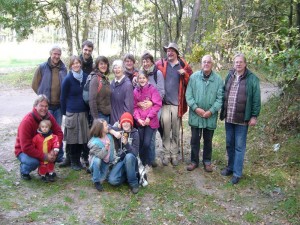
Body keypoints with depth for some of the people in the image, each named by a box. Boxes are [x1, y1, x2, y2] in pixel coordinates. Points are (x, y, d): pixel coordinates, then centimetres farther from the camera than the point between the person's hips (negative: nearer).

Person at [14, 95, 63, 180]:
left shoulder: (49, 117, -10)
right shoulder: (27, 122, -28)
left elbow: (59, 132, -12)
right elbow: (26, 147, -30)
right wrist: (44, 156, -33)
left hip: (42, 147, 6)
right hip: (24, 151, -5)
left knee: (59, 144, -17)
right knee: (33, 162, -37)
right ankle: (24, 170, 2)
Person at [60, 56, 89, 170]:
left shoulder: (86, 77, 3)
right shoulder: (68, 79, -6)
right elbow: (63, 97, -1)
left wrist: (89, 109, 7)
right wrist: (65, 112, 0)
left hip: (84, 112, 3)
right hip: (72, 113, -3)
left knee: (86, 136, 6)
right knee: (74, 138, 4)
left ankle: (87, 158, 23)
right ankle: (74, 161, 18)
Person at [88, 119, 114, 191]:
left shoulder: (109, 136, -14)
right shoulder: (94, 142, -28)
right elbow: (100, 155, -30)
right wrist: (105, 147, -43)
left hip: (107, 162, 5)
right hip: (97, 160, -4)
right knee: (97, 161, -39)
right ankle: (96, 181, -18)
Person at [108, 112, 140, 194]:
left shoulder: (135, 133, -7)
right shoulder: (119, 131, 0)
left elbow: (135, 153, -15)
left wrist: (126, 143, -31)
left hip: (131, 160, -1)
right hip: (121, 160, 2)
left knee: (129, 156, -38)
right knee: (112, 180, -25)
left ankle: (133, 183, -20)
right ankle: (129, 174, 5)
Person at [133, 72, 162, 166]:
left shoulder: (152, 89, -4)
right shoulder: (135, 91, 6)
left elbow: (157, 104, -8)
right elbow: (135, 107, 7)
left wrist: (149, 117, -13)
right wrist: (138, 118, -7)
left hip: (151, 121, -3)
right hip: (140, 122, 3)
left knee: (146, 144, -9)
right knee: (141, 143, 6)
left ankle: (148, 163, 11)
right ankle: (142, 163, 22)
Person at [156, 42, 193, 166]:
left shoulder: (183, 66, 4)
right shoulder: (160, 64, 5)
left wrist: (184, 74, -13)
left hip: (177, 104, 0)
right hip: (164, 103, 0)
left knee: (176, 132, 9)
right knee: (165, 131, 2)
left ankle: (174, 154, 20)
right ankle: (166, 154, 15)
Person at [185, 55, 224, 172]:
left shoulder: (218, 79, -3)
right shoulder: (194, 77, -4)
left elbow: (220, 98, -6)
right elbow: (188, 94, -5)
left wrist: (211, 111, -15)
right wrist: (196, 108, -15)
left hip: (210, 116, 0)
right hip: (195, 115, 0)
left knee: (208, 140, 14)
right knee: (195, 139, 10)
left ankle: (207, 161, 30)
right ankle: (194, 161, 26)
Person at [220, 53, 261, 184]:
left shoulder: (252, 79, -6)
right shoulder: (229, 77, 9)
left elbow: (256, 99, -5)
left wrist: (254, 116, -8)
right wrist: (223, 112, 11)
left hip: (242, 119, -5)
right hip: (228, 118, 5)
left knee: (239, 146, 2)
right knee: (229, 144, 16)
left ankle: (237, 173, 11)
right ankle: (230, 167, 32)